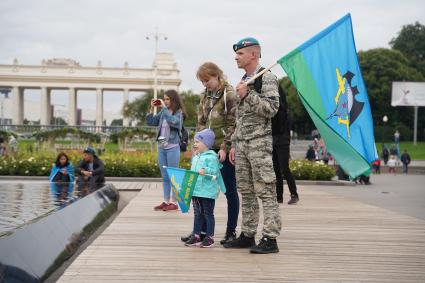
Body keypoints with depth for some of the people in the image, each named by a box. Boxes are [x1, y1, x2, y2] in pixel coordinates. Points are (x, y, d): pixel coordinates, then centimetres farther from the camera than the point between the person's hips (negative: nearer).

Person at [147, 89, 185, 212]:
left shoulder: (179, 113, -7)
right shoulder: (163, 112, 8)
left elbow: (173, 121, -27)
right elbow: (151, 122, 11)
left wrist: (164, 108, -19)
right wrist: (152, 108, 1)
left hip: (172, 147, -6)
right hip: (161, 147, 6)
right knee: (164, 176, 11)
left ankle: (174, 202, 3)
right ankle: (166, 201, 17)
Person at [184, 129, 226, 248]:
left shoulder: (211, 157, -12)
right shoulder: (195, 157, 15)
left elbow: (214, 171, -22)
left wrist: (205, 171, -37)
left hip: (208, 191, -8)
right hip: (196, 190, 8)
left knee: (208, 214, 1)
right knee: (197, 214, 13)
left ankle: (209, 237, 7)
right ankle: (196, 236, 19)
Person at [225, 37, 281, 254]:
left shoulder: (267, 78, -5)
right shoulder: (244, 81, 20)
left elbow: (271, 109, -16)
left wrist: (248, 94, -16)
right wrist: (234, 145, 19)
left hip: (260, 143, -8)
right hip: (242, 144, 8)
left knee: (266, 192, -9)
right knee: (246, 192, 10)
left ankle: (270, 238, -8)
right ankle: (248, 235, 16)